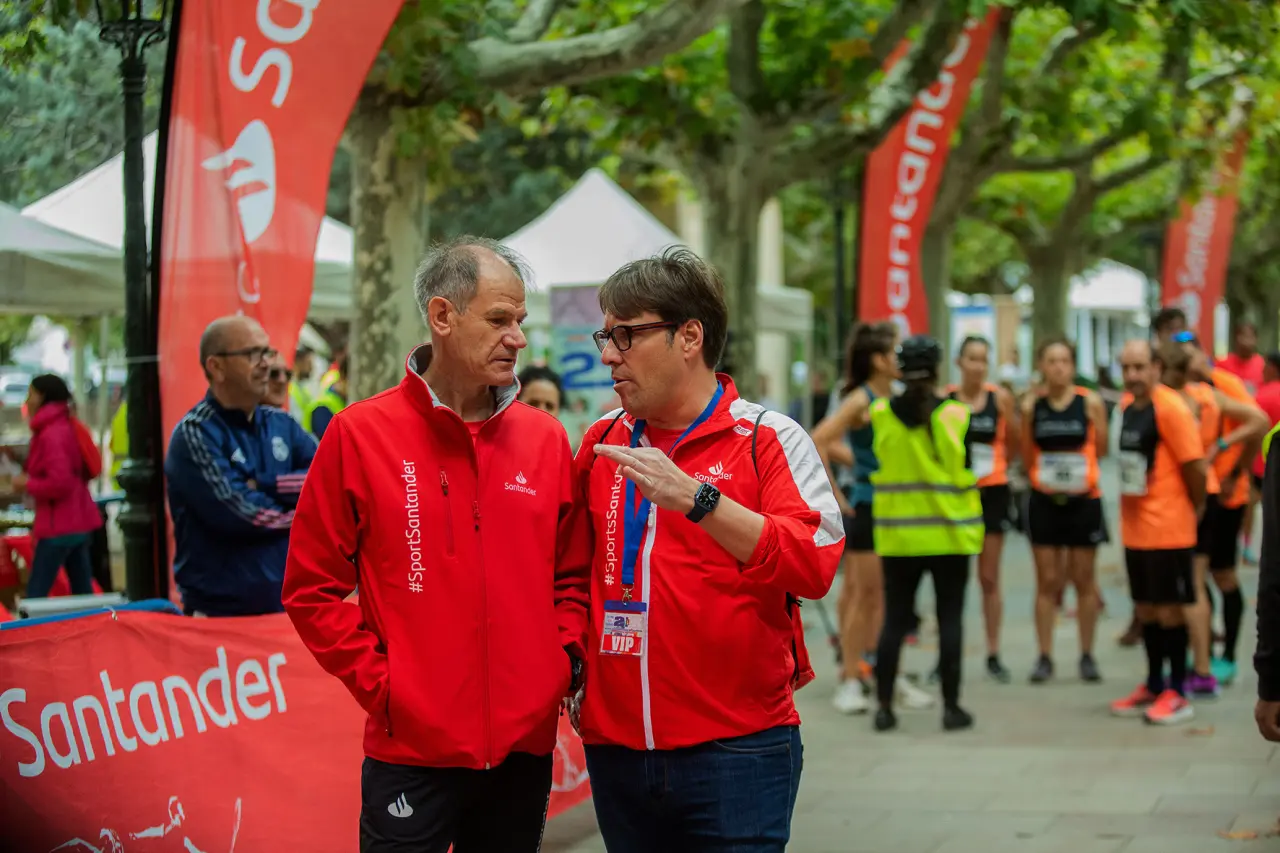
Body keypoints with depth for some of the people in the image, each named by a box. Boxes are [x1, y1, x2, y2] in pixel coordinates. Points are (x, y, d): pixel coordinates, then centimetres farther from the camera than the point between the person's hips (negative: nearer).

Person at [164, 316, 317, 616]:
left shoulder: (282, 425, 10)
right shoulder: (195, 434, -11)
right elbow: (242, 514, -19)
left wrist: (265, 485, -14)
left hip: (288, 607, 6)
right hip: (220, 614, -6)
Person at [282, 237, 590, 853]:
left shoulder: (544, 438, 6)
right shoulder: (361, 434, -4)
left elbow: (574, 575, 16)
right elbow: (311, 589, -2)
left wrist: (565, 661, 1)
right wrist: (379, 682, -8)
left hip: (526, 745, 4)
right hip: (413, 748, -4)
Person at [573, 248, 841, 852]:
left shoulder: (768, 439, -4)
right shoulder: (602, 441, 11)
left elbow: (816, 565, -17)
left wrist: (694, 498, -24)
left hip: (736, 750, -4)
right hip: (617, 749, 5)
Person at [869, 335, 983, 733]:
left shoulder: (880, 414, -4)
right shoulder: (957, 415, -8)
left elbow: (877, 467, 4)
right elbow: (967, 474, -3)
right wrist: (972, 525, 9)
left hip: (898, 535, 2)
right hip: (950, 535, -2)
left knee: (894, 620, 8)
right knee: (950, 619, 5)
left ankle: (884, 706, 8)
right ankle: (951, 707, 7)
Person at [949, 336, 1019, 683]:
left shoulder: (1000, 398, -1)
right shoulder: (944, 399, -3)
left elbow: (1015, 443, 5)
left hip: (992, 492, 1)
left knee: (989, 578, 8)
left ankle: (993, 654, 15)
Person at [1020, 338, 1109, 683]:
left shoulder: (1090, 403, -3)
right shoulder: (1031, 406, 2)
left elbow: (1101, 450, 3)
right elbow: (1027, 458, 9)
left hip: (1083, 499, -1)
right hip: (1043, 500, 1)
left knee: (1083, 579, 6)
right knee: (1047, 580, 3)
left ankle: (1087, 655, 15)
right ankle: (1045, 657, 9)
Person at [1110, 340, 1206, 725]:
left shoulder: (1170, 408, -16)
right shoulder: (1127, 406, 9)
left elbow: (1194, 464, -15)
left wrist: (1196, 507, -4)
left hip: (1167, 529, -8)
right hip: (1134, 528, 8)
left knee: (1169, 608, 0)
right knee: (1145, 608, 14)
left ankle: (1177, 694, 8)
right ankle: (1153, 687, 25)